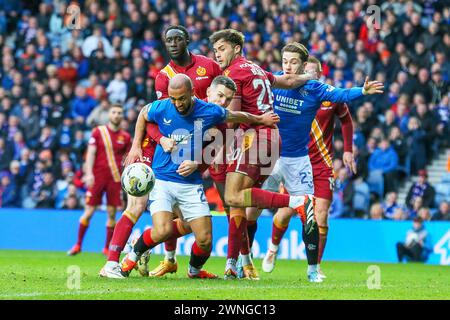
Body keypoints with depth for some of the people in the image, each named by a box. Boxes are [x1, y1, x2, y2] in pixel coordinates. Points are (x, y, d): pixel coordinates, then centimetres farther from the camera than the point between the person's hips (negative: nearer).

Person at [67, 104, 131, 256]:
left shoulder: (125, 137, 8)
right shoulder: (98, 132, 2)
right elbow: (90, 153, -2)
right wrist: (89, 173, -13)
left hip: (115, 179, 2)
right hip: (97, 176, -2)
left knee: (112, 214, 0)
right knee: (88, 212, -2)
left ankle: (107, 248, 11)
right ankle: (78, 245, 10)